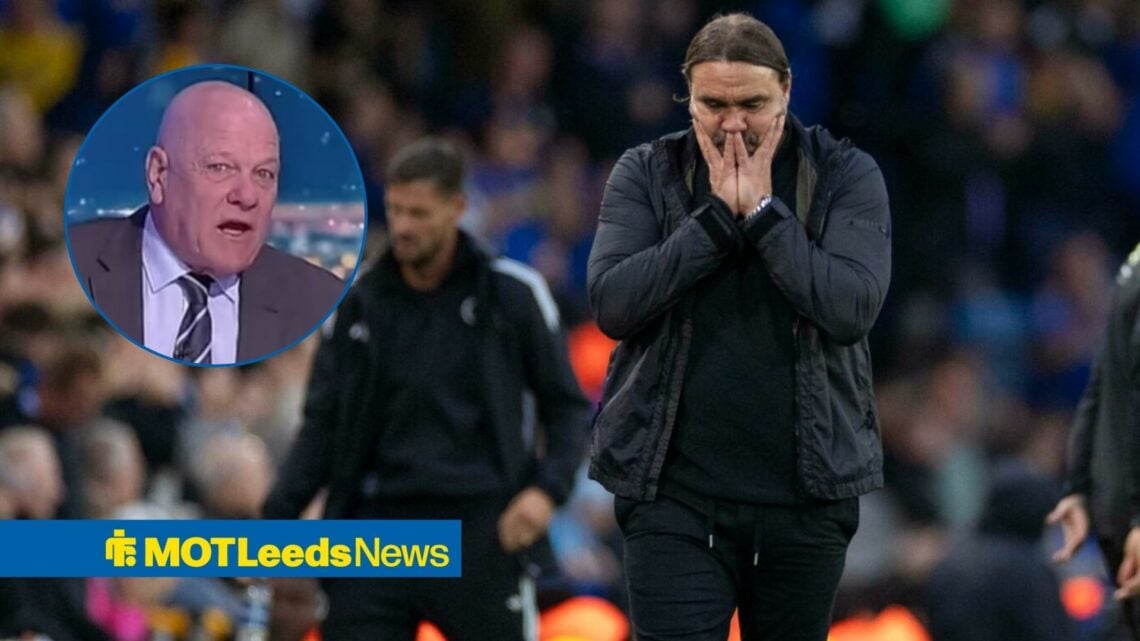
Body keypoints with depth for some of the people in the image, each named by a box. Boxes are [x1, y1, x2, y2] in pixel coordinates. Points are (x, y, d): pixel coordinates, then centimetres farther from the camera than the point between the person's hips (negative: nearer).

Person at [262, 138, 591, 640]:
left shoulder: (512, 293, 1)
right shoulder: (360, 304, 8)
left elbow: (565, 405, 6)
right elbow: (324, 423, 12)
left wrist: (547, 489, -11)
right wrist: (276, 520, 1)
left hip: (483, 534, -2)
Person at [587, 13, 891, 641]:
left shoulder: (846, 176, 1)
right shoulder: (644, 174, 3)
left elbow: (853, 307, -13)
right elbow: (613, 302, -10)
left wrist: (761, 210, -14)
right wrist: (717, 214, -13)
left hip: (806, 492, 1)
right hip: (673, 490, -1)